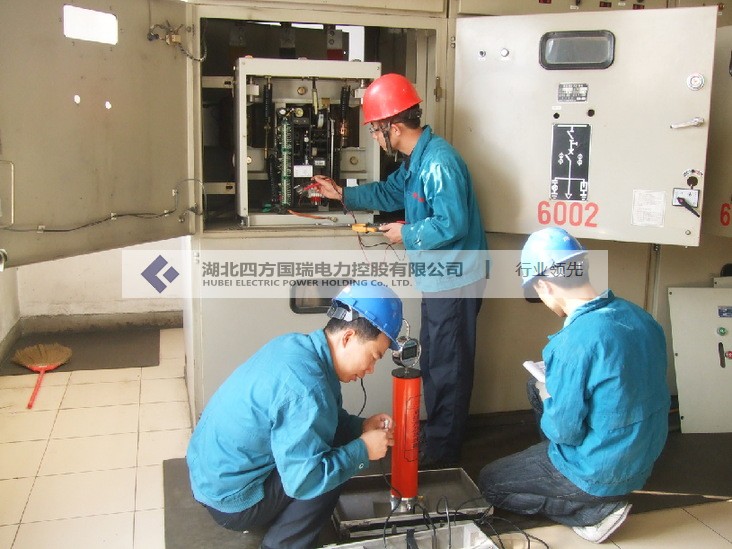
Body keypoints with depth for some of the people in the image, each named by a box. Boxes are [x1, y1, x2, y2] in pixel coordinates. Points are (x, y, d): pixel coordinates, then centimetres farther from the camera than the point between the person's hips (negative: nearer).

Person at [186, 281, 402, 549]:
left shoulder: (293, 344, -3)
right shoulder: (306, 388, -31)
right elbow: (303, 480, -29)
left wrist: (360, 426, -1)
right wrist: (363, 451, -18)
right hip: (229, 500, -9)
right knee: (328, 475, -13)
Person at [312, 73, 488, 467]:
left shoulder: (439, 162, -23)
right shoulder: (416, 159, 10)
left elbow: (452, 224, -29)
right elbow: (390, 193, 24)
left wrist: (406, 234, -15)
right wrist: (342, 194, 21)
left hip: (454, 282, -11)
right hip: (439, 279, 11)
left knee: (446, 369, 2)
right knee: (434, 364, 21)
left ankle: (440, 453, 17)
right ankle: (437, 438, 37)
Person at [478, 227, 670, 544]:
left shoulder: (575, 340, -29)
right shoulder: (640, 316, -5)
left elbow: (562, 430, -22)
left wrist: (548, 398, -1)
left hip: (599, 473, -7)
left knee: (488, 483, 13)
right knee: (538, 386, 23)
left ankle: (595, 510, 2)